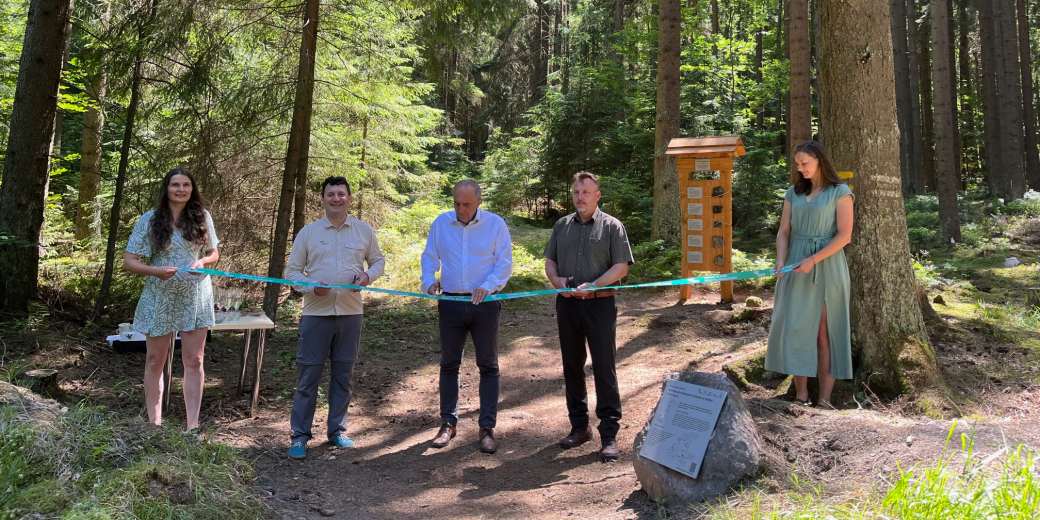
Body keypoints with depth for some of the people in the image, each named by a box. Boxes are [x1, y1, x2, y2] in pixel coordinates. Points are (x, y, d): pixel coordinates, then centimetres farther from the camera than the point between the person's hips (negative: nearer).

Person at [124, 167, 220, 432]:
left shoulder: (202, 217, 3)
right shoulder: (149, 219, -3)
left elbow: (214, 253, 12)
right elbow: (129, 261, -4)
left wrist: (202, 261, -10)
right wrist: (156, 271, -22)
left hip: (195, 297, 1)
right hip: (160, 298, -1)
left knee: (194, 361, 2)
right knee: (155, 361, 9)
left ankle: (192, 425, 8)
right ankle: (154, 423, 21)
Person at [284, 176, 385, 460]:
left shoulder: (363, 230, 6)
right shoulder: (308, 232, 2)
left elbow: (378, 260, 16)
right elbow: (292, 270, 5)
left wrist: (368, 276, -6)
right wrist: (311, 286, -13)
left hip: (350, 313, 2)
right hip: (316, 312, -2)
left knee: (342, 375, 12)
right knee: (308, 376, 0)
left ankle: (337, 430, 25)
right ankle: (299, 436, 10)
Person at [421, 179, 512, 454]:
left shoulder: (496, 224, -3)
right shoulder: (441, 222, 4)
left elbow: (505, 263, -4)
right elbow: (429, 256, 10)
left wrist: (487, 286, -19)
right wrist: (429, 280, -9)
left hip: (484, 304, -2)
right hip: (450, 304, 2)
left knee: (488, 366, 3)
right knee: (449, 364, 9)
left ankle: (487, 427, 11)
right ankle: (448, 423, 20)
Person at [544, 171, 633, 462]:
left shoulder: (611, 226, -1)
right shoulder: (562, 225, 13)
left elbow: (621, 266, -7)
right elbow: (549, 260, 17)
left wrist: (593, 286, -19)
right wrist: (556, 279, -5)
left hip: (599, 305, -5)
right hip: (567, 304, 5)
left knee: (604, 368, -4)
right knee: (572, 367, 12)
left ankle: (609, 435, 4)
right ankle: (579, 426, 25)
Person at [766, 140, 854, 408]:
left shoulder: (840, 192, -2)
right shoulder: (793, 193, 11)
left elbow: (844, 235, -9)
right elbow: (784, 232, 8)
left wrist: (812, 260, -18)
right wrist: (780, 262, -10)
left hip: (827, 267, -4)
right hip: (796, 270, 4)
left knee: (825, 333, -2)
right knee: (796, 329, -2)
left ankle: (824, 399, 3)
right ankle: (801, 397, 4)